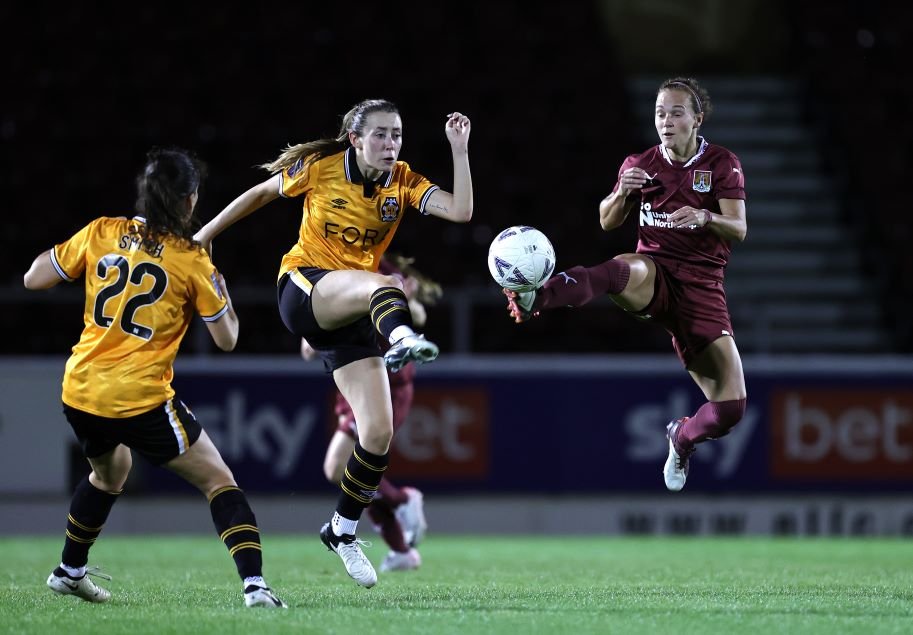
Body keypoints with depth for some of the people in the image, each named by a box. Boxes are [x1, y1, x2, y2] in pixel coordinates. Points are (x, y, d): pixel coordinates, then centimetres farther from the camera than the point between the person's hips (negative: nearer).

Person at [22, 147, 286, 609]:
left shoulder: (100, 233, 2)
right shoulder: (191, 260, -7)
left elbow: (34, 279, 8)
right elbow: (226, 338, 1)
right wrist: (216, 280, 13)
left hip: (79, 393, 5)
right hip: (142, 402, -5)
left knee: (109, 472, 35)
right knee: (219, 481, 4)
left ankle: (69, 571, 46)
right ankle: (254, 584, -13)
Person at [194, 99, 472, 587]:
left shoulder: (404, 183, -1)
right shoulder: (321, 167, -7)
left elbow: (460, 211, -17)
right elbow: (261, 193, 9)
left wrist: (459, 149, -21)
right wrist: (204, 235, 13)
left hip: (351, 312, 4)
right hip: (303, 289, -4)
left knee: (378, 432, -5)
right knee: (385, 285, -38)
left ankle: (342, 530, 15)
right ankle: (402, 338, -75)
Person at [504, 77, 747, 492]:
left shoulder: (722, 164, 1)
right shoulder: (640, 164, 7)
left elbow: (739, 230, -6)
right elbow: (607, 223, 12)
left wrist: (706, 217, -28)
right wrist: (623, 193, -10)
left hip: (701, 286, 0)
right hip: (652, 274, 0)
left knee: (730, 408, -9)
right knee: (617, 270, -41)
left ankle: (683, 438, 27)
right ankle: (533, 298, -70)